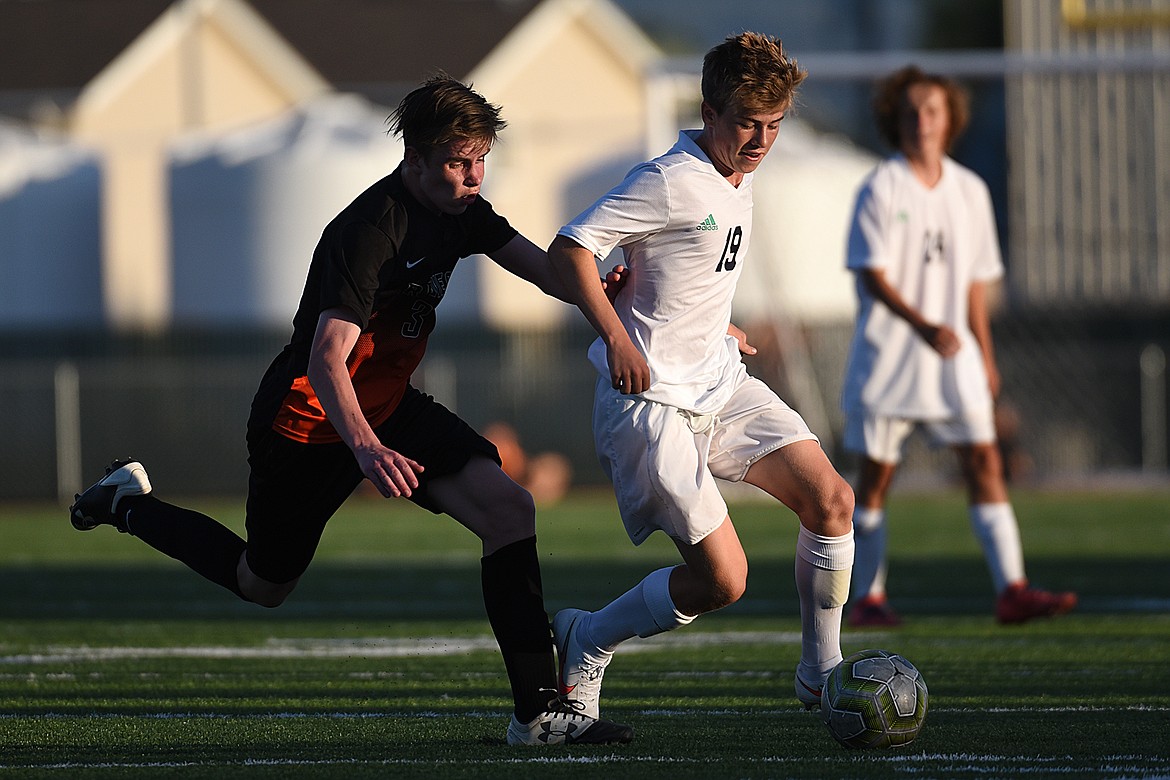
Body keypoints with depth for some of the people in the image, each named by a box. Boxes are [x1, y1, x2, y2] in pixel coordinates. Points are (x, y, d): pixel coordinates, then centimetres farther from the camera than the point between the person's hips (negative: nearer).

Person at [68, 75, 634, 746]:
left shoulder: (462, 212, -4)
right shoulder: (371, 231, -30)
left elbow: (545, 268, -1)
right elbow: (324, 361, -39)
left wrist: (600, 292, -24)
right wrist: (366, 450, -54)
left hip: (390, 411, 7)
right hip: (309, 421, -7)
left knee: (508, 509, -15)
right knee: (263, 586, 14)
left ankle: (539, 710, -15)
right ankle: (129, 503, 40)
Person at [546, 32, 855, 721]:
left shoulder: (736, 184, 11)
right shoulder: (671, 182, -18)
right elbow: (569, 248, -19)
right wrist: (616, 338, -24)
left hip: (721, 386, 9)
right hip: (651, 403, -9)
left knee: (831, 499, -5)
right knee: (722, 579, -12)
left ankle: (821, 674, 10)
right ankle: (584, 646, 11)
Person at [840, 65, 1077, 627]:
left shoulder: (970, 191, 8)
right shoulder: (880, 190, -6)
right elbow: (873, 275, -15)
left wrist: (984, 354, 16)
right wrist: (923, 325, -29)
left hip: (953, 354, 4)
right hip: (887, 355, -4)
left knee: (983, 460, -7)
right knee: (876, 475, 2)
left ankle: (1011, 589, -12)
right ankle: (866, 598, 11)